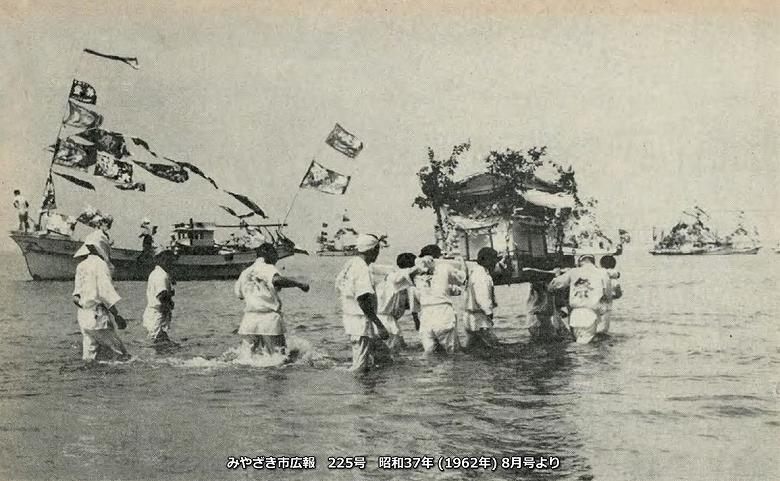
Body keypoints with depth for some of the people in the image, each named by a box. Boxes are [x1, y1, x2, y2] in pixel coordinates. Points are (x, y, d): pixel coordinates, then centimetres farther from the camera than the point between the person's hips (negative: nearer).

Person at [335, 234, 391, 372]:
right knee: (360, 366, -4)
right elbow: (363, 301, -26)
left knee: (383, 354, 16)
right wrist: (380, 325, -24)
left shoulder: (350, 264, 9)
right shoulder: (362, 269, -20)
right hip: (361, 323, -10)